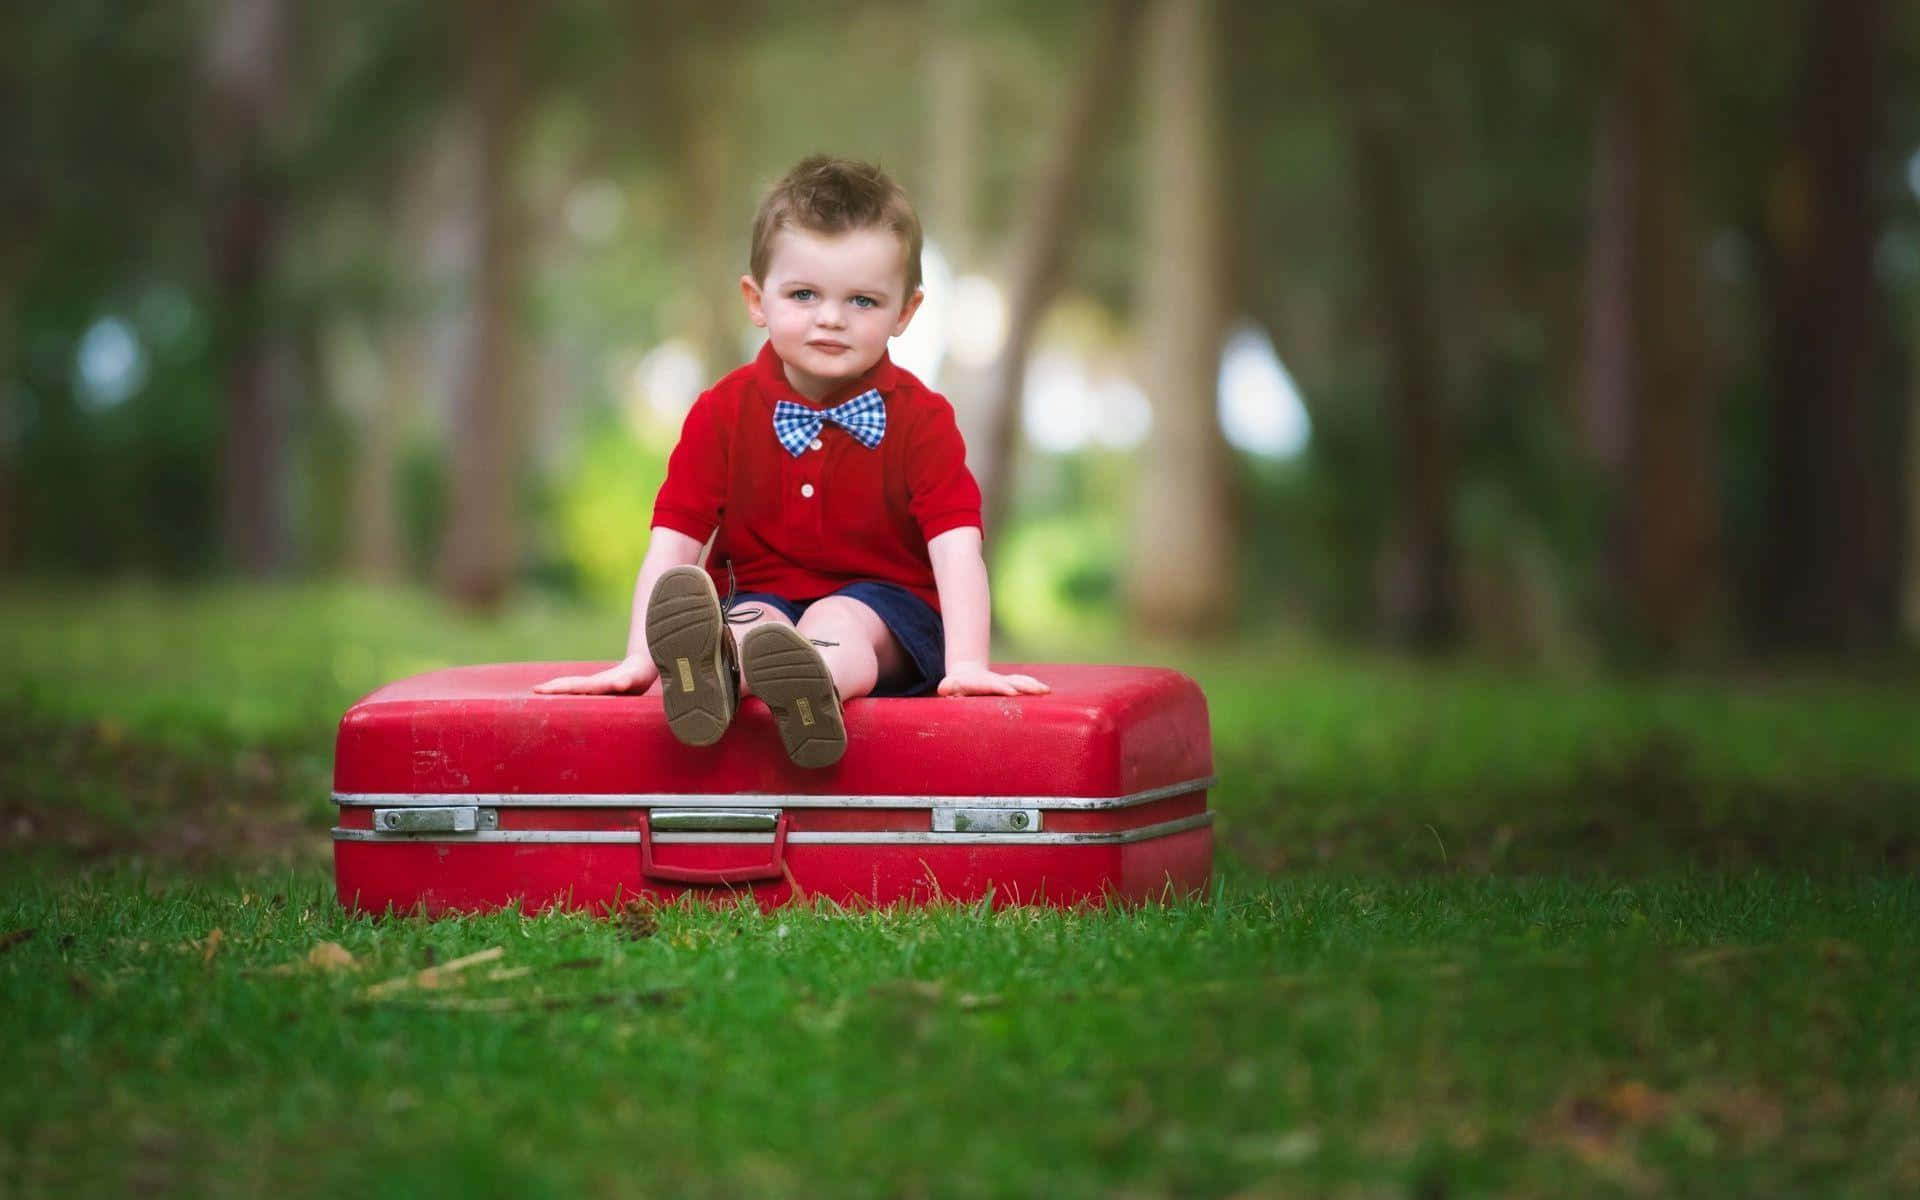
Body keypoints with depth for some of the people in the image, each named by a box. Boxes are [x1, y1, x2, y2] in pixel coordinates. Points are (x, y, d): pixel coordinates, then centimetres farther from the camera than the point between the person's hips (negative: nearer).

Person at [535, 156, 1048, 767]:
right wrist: (639, 659, -19)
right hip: (761, 598, 1)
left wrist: (966, 663, -29)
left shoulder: (921, 419, -2)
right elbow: (674, 540, -6)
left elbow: (956, 547, -14)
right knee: (751, 621, -32)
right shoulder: (722, 412, 1)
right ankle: (711, 673, -68)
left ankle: (810, 686, -69)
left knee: (838, 623, -34)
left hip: (883, 606, -1)